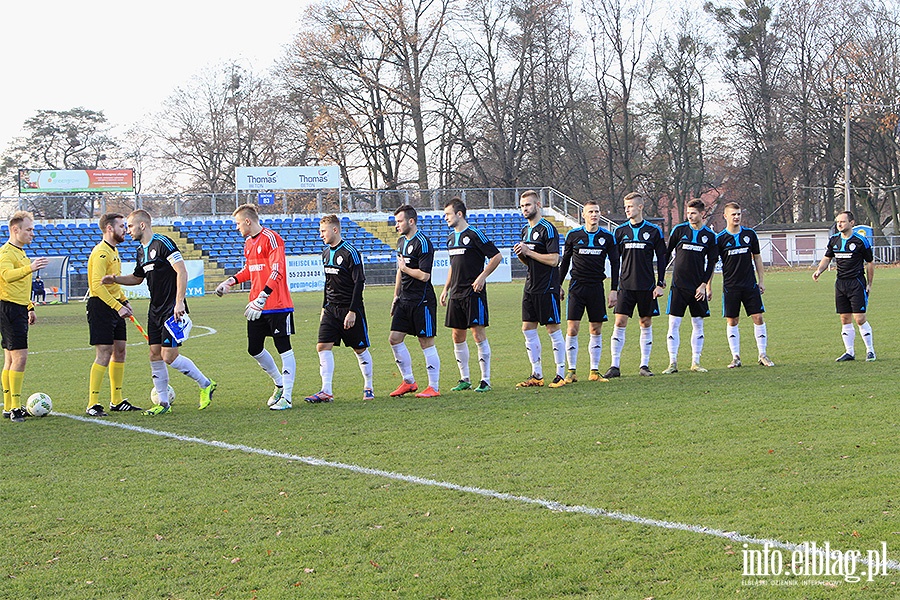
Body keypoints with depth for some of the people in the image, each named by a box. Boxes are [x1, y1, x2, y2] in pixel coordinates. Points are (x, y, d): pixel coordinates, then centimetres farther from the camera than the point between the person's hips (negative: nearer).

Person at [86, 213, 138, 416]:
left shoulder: (113, 251, 18)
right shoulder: (101, 253, -15)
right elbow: (97, 285, -23)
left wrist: (124, 301, 16)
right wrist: (118, 306, -25)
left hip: (115, 306, 10)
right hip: (101, 307, -10)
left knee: (119, 352, 10)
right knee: (104, 354, -11)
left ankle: (117, 401, 18)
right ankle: (92, 404, -8)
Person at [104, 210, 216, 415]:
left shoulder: (163, 243, -13)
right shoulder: (141, 251, 14)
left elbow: (182, 271, -18)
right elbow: (137, 278, 28)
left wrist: (179, 302, -23)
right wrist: (115, 279, 11)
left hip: (172, 310, -9)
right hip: (155, 310, 9)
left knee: (169, 355, -11)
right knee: (155, 355, 5)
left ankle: (206, 385, 7)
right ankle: (163, 402, 13)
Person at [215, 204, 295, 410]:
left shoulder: (271, 239, -14)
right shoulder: (249, 243, 13)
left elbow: (277, 272, -22)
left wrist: (261, 298, -28)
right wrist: (230, 281, 18)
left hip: (277, 306, -9)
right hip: (257, 307, 9)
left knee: (284, 349, -4)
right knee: (254, 349, 10)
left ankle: (286, 398, -2)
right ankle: (280, 385, 28)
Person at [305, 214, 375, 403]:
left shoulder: (350, 252, -13)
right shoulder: (326, 253, 10)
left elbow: (359, 283, -15)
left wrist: (352, 311, -18)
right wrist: (325, 307, 17)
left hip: (350, 309, -7)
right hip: (331, 309, 7)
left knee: (360, 349, 4)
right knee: (323, 346, -7)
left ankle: (368, 388, 20)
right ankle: (326, 391, -9)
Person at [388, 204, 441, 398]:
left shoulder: (423, 243, -15)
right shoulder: (401, 242, 14)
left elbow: (424, 275, -21)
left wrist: (405, 268, -8)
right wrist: (396, 297, 21)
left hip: (422, 301, -9)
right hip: (405, 300, 9)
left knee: (426, 342, -4)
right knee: (395, 338, 4)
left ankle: (434, 387, 2)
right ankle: (408, 382, 15)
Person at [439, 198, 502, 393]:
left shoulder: (474, 234, -9)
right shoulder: (451, 237, 15)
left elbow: (497, 256, -10)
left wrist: (482, 277, -16)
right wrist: (446, 289, 21)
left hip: (474, 292, -8)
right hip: (456, 294, 8)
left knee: (478, 334, -7)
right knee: (457, 336, 7)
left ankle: (486, 380, -2)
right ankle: (464, 379, 16)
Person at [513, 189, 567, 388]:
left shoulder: (547, 229, -12)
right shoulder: (525, 230, 14)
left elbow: (553, 259, -20)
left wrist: (529, 252, -17)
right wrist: (521, 255, 0)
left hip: (547, 288, -9)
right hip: (530, 287, 9)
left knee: (553, 329, -3)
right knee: (528, 328, 7)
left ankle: (561, 374, 3)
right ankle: (537, 375, 14)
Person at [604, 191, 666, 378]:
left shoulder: (654, 231, 1)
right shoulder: (620, 231, 5)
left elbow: (661, 259, 5)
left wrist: (660, 284, -1)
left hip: (647, 286, 0)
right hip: (626, 285, 1)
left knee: (646, 323, 5)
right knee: (620, 322, -7)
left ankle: (644, 365, 13)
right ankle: (615, 366, -5)